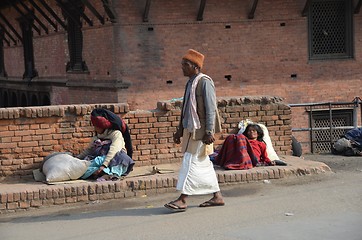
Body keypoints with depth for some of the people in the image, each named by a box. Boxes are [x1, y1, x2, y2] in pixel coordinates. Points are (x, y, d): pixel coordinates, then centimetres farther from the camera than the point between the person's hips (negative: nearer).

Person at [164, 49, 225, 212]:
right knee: (203, 164, 11)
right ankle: (217, 196, 18)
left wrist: (209, 132, -20)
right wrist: (180, 130, 20)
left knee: (191, 162, -9)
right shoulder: (190, 83, 15)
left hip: (201, 130, -9)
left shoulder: (204, 82, -12)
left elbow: (210, 108, -16)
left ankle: (183, 200, -9)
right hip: (190, 130, 9)